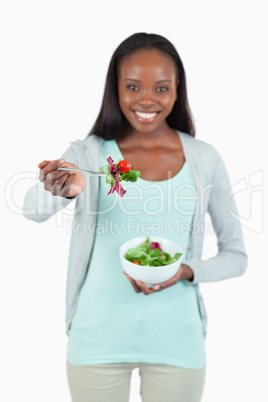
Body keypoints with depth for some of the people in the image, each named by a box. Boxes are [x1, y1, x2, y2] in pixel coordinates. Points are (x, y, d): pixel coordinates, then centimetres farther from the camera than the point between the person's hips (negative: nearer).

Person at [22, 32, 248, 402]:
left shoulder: (204, 160, -3)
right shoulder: (88, 153, -5)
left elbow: (236, 256, 2)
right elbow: (33, 209, -22)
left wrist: (185, 271, -16)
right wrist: (62, 191, -43)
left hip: (177, 340, 1)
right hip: (98, 338, 0)